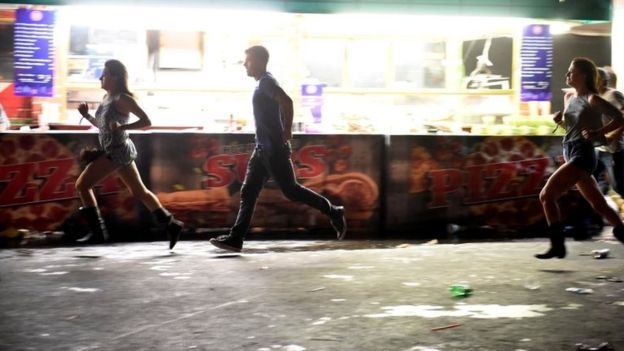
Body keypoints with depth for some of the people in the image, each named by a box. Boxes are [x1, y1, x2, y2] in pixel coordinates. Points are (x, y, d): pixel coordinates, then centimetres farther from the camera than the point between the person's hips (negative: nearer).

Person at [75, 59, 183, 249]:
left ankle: (97, 232, -2)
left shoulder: (123, 99, -13)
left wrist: (122, 127, -25)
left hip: (117, 151, -9)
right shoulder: (107, 98, 13)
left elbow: (146, 121, -16)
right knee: (139, 192, 12)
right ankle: (171, 224, 16)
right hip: (114, 151, 9)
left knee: (82, 184, -6)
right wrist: (87, 115, 8)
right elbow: (102, 125, 22)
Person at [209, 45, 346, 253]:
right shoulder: (263, 83, 17)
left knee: (291, 190, -3)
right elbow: (283, 104, 26)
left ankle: (333, 213, 10)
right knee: (248, 192, 4)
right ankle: (235, 239, 3)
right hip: (263, 149, 10)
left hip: (274, 149, -10)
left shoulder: (266, 82, -14)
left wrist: (287, 132, -23)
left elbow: (287, 102, -29)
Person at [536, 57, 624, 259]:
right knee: (599, 205, 13)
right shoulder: (568, 97, 14)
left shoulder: (592, 99, -9)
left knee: (546, 195, -14)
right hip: (571, 154, 9)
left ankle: (557, 246, -12)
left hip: (582, 155, -9)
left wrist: (597, 133, -19)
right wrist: (560, 119, 6)